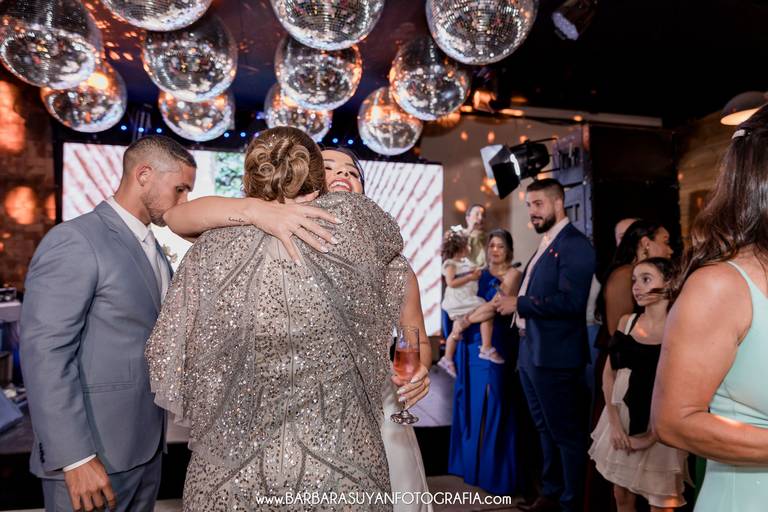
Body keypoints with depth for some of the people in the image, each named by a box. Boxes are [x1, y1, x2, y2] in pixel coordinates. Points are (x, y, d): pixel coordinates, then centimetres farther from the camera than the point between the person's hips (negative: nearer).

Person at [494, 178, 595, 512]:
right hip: (530, 353, 9)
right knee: (546, 429, 21)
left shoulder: (574, 245, -14)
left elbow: (571, 302, -25)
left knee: (567, 433, 6)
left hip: (555, 357, -9)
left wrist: (518, 304, -21)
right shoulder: (545, 244, 13)